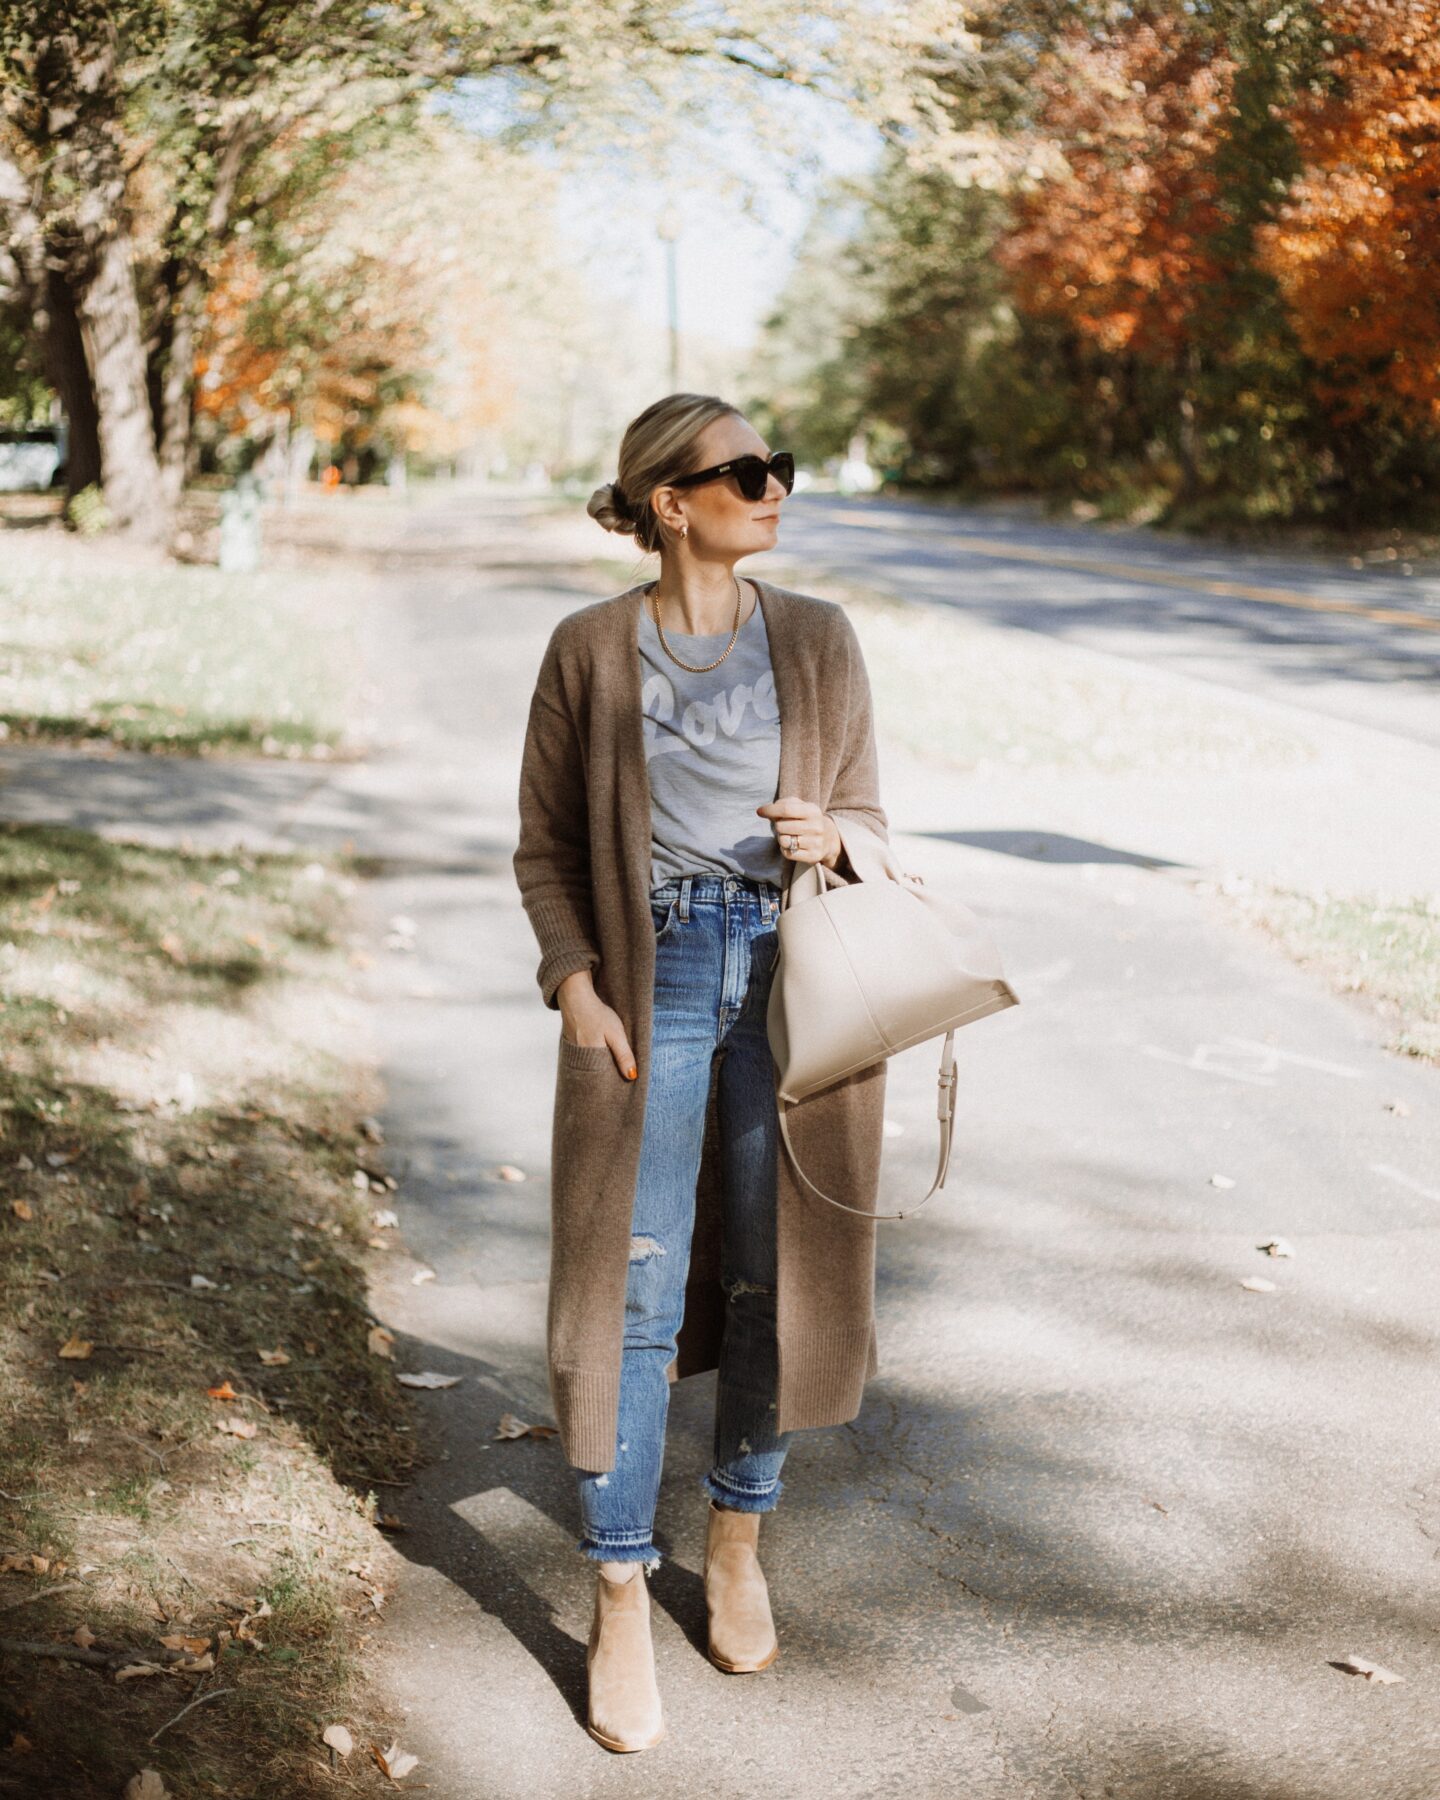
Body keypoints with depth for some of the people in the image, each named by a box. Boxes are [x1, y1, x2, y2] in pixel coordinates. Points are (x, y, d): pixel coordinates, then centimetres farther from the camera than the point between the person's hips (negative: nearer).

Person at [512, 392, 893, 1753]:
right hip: (650, 979, -2)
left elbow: (867, 819, 12)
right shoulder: (589, 650, 1)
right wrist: (575, 982, -10)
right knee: (633, 1293, -1)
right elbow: (545, 844, 4)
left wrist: (830, 839, -11)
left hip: (794, 978, 2)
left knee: (775, 1281, 9)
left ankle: (737, 1546, 32)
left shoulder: (818, 641, 6)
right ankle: (621, 1603, 13)